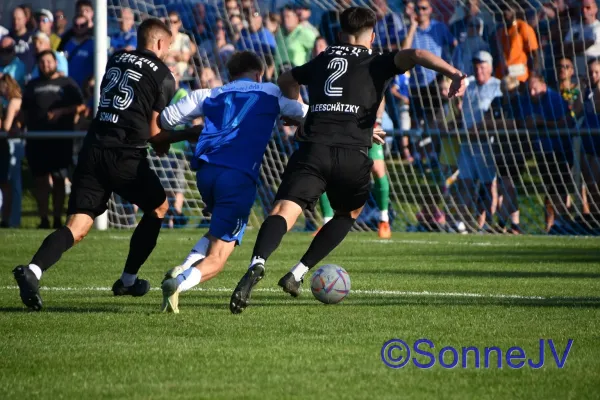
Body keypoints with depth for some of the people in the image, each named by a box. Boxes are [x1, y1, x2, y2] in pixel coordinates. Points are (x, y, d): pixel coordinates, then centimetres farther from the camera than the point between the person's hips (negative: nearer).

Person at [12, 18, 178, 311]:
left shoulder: (116, 60, 18)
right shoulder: (162, 75, 3)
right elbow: (155, 132, -1)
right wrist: (163, 147, 21)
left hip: (92, 150, 4)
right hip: (126, 155, -4)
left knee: (77, 227, -1)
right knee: (158, 207, 23)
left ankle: (33, 270, -29)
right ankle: (128, 280, 24)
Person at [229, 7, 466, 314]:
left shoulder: (322, 61, 27)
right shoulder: (378, 64, 16)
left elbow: (286, 81, 45)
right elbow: (416, 55, -3)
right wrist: (453, 74, -15)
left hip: (312, 149, 1)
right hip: (352, 156, -1)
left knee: (284, 212, -14)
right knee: (348, 214, 26)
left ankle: (257, 263, -44)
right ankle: (297, 273, 16)